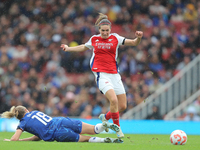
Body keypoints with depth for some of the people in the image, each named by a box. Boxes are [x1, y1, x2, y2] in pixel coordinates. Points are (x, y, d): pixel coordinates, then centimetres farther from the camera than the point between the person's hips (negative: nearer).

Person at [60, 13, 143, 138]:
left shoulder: (115, 38, 6)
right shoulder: (94, 39, 8)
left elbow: (134, 43, 4)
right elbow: (83, 48, 28)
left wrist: (138, 38, -17)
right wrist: (68, 48, 21)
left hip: (114, 74, 3)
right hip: (101, 74, -3)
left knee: (123, 106, 3)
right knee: (113, 100, -24)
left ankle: (105, 117, 31)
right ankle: (117, 128, -7)